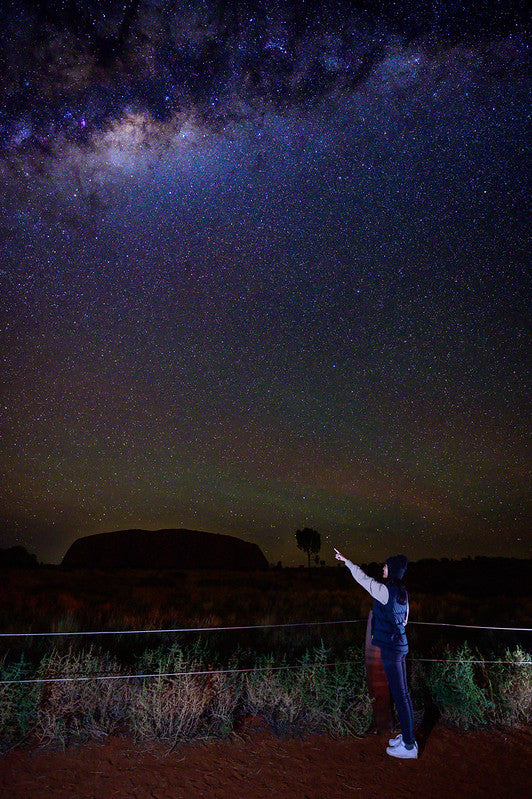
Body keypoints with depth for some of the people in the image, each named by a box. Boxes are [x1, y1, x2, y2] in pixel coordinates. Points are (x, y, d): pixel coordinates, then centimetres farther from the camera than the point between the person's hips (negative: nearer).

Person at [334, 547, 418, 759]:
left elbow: (363, 578, -8)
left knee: (399, 696, -2)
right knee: (403, 694, 16)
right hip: (401, 645, 9)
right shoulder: (402, 592, 8)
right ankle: (408, 737, 27)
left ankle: (408, 746, 6)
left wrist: (346, 561, 3)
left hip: (391, 648, -9)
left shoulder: (385, 591, -18)